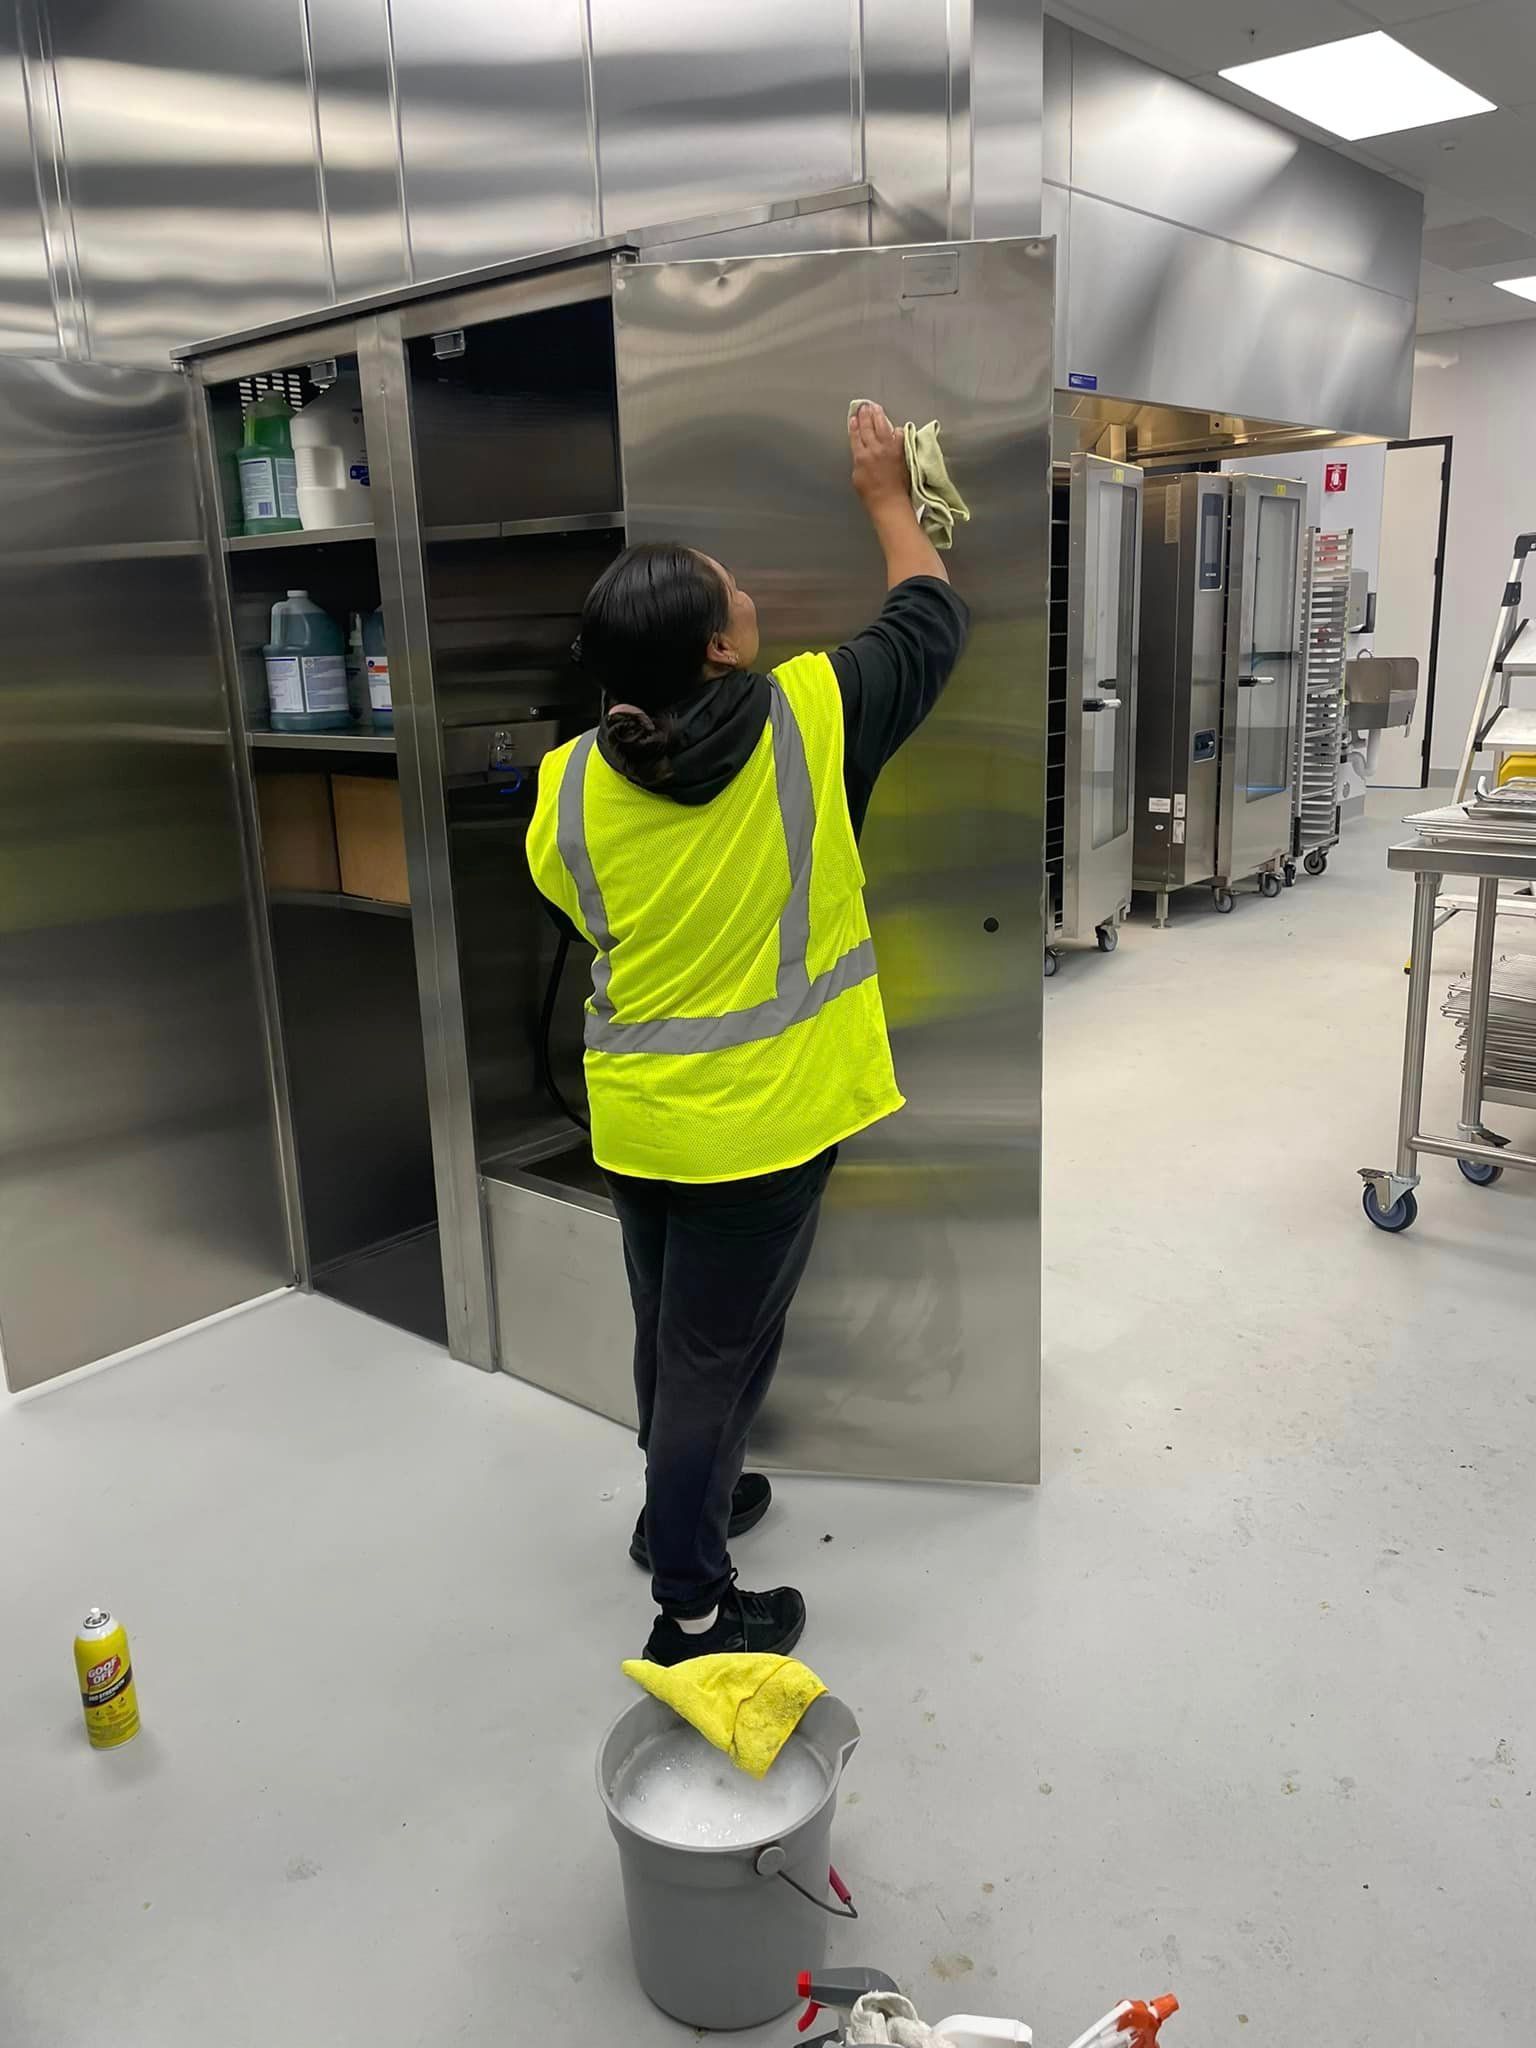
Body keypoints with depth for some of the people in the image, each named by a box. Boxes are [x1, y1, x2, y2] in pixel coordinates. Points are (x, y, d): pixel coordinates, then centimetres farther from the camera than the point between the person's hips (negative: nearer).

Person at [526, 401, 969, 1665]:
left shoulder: (572, 783, -10)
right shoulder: (808, 721, -17)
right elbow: (933, 621, 0)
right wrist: (889, 497, 15)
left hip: (636, 1121, 4)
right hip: (758, 1125, -4)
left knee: (672, 1336, 24)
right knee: (716, 1357, 9)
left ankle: (683, 1503, 48)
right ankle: (694, 1607, 26)